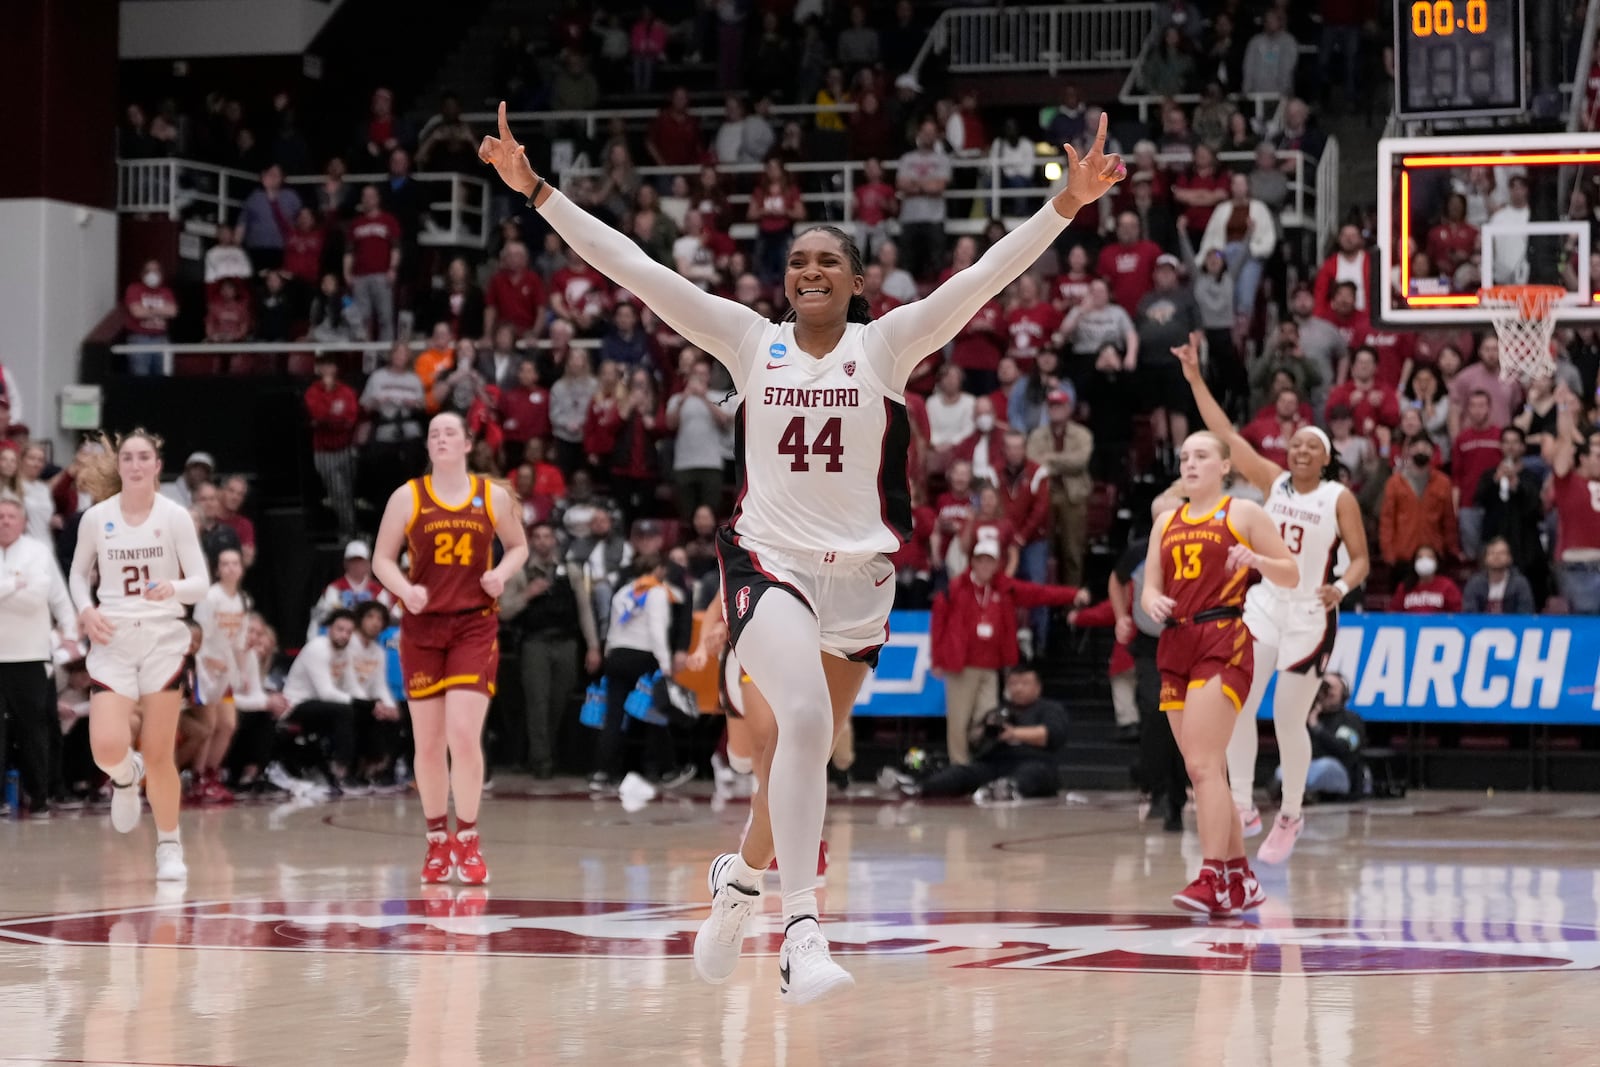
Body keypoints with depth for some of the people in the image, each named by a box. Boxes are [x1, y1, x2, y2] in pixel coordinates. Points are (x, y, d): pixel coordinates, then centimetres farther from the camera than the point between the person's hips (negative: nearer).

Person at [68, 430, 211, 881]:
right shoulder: (96, 518, 1)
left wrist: (173, 588, -28)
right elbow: (78, 573, 15)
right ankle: (126, 777, 21)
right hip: (113, 642, 1)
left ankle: (169, 845, 20)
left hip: (163, 641, -1)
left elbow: (201, 582, -6)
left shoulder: (175, 517, -4)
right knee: (108, 747, -17)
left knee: (158, 754, 1)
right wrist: (86, 610, -4)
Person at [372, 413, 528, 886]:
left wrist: (502, 572, -5)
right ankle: (437, 842, 18)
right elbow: (382, 559, 5)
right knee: (428, 742, 4)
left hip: (474, 626, -1)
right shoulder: (407, 497, 2)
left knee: (464, 735, -13)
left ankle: (468, 842, -1)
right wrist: (405, 589, -14)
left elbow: (518, 546, 16)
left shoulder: (492, 495, 3)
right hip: (422, 627, 1)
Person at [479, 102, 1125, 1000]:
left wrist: (1067, 204, -24)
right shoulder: (752, 341, 0)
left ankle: (744, 871, 44)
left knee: (811, 746, 14)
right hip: (768, 558, -2)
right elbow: (635, 269, -3)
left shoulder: (887, 346, -2)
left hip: (860, 572, 2)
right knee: (804, 719, -25)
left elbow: (986, 276, -12)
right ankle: (803, 935, -29)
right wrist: (539, 191, -7)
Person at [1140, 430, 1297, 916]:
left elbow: (1291, 575, 1)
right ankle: (1240, 878, 17)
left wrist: (1256, 560, -18)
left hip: (1223, 642, -7)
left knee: (1203, 764, -18)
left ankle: (1212, 879, -20)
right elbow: (1150, 586, 16)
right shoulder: (1166, 522, 18)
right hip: (1176, 644, 7)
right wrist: (1153, 601, -7)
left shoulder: (1243, 513, 2)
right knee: (1205, 770, 8)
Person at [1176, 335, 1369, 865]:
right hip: (1264, 605, 4)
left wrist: (1340, 588, -25)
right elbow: (1226, 435, 1)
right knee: (1236, 705, -7)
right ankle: (1243, 809, 4)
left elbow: (1361, 559, -4)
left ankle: (1290, 817, 18)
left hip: (1310, 617, -4)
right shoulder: (1274, 482, 4)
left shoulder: (1340, 498, -6)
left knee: (1289, 720, -1)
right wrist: (1195, 379, -4)